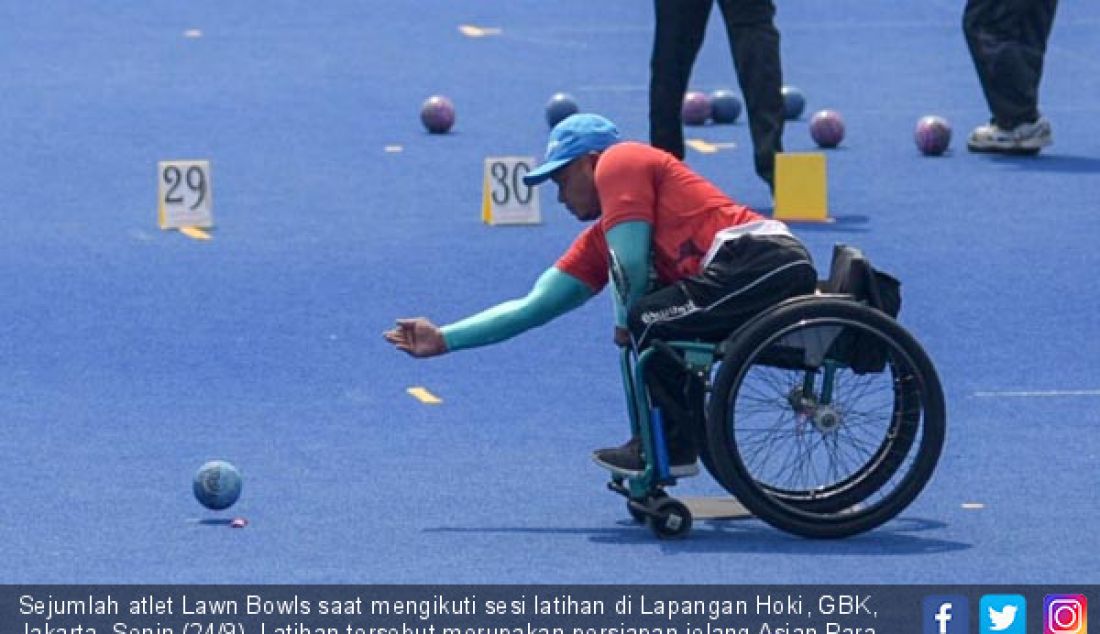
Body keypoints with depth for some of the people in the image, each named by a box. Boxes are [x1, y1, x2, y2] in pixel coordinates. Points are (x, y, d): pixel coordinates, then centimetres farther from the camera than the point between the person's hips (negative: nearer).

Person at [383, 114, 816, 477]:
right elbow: (533, 307, 25)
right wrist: (444, 339, 24)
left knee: (650, 320, -16)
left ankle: (672, 447, -6)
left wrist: (628, 323, 7)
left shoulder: (619, 161, 2)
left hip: (761, 257, -9)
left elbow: (633, 265, -9)